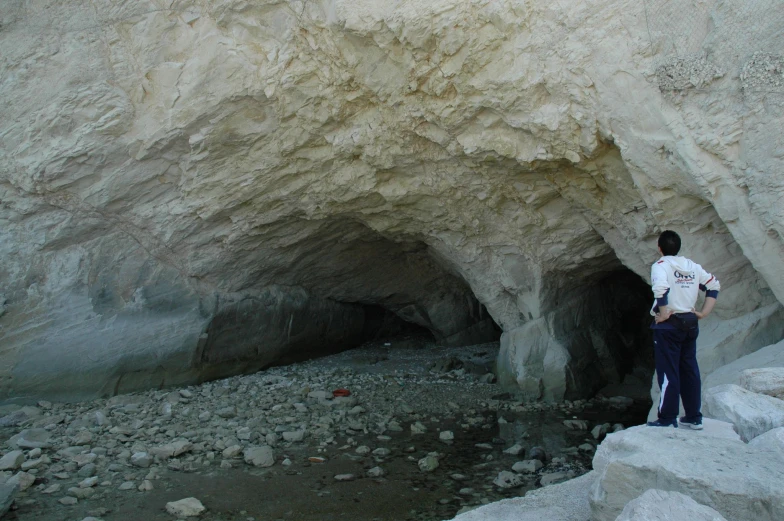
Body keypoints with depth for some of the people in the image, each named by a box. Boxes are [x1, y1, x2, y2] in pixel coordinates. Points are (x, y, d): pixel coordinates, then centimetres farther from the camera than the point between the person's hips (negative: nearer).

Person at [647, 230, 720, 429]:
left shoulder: (660, 265, -10)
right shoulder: (692, 266, 10)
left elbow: (661, 289, -28)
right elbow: (714, 285, 13)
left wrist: (663, 314, -17)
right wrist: (704, 312, 9)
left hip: (668, 325, -6)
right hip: (690, 324, 6)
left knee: (668, 372, -1)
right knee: (690, 370, 13)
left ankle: (667, 418, 4)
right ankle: (694, 417, 21)